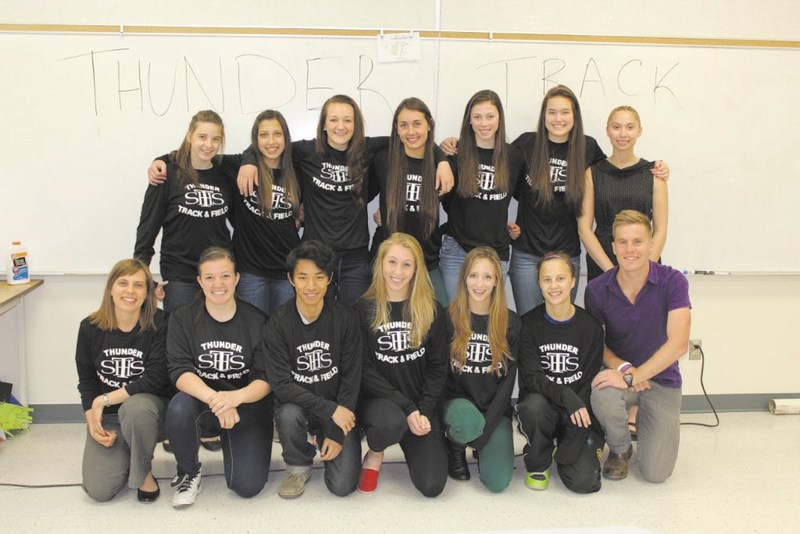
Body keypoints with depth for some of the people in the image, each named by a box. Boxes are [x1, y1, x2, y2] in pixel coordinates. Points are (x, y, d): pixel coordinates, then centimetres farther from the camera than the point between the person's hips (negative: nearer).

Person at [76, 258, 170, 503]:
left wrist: (104, 400, -18)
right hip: (105, 418, 3)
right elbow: (86, 381, 5)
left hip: (147, 407, -2)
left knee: (134, 407, -39)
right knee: (99, 490, -15)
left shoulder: (159, 324, -13)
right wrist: (93, 423, -7)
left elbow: (155, 379, -19)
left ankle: (144, 473, -11)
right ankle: (123, 454, 20)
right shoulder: (90, 327, -3)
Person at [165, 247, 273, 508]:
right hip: (201, 400, 1)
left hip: (248, 405, 0)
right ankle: (189, 472, -5)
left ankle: (226, 439, 19)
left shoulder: (257, 320, -7)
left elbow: (267, 379, -10)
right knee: (179, 407, -34)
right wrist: (214, 399, -36)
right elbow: (180, 372, -16)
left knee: (247, 486, -15)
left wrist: (236, 397, -32)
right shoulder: (183, 318, -5)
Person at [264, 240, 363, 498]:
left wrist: (336, 433, -11)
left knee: (342, 486, -13)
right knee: (288, 414, -36)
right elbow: (282, 384, -17)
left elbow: (351, 379, -7)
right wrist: (330, 409, -25)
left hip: (339, 411, 1)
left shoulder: (346, 319, -9)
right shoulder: (278, 324, -12)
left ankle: (327, 443, 21)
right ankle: (298, 467, -3)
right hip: (296, 403, 0)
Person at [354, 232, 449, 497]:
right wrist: (407, 408, -17)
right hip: (376, 399, -2)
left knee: (431, 485, -13)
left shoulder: (432, 311, 1)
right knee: (392, 422, -38)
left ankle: (413, 442, 22)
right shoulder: (364, 309, -5)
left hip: (422, 404, 2)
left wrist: (423, 412, -13)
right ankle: (374, 454, 0)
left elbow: (438, 368, 1)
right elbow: (364, 370, -8)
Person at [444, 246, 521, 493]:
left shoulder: (511, 323, -1)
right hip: (457, 401, -1)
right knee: (469, 423, -37)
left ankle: (480, 443, 18)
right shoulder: (449, 318, -4)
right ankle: (455, 446, 1)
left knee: (498, 482, -17)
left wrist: (486, 427, -12)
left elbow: (508, 380, -2)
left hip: (495, 409, 1)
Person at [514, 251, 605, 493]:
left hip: (579, 410, 0)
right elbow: (531, 378, -14)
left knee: (583, 482, -19)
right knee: (534, 405, -36)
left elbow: (590, 382, -4)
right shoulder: (528, 324, -5)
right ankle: (538, 464, -5)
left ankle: (564, 453, 18)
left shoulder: (590, 326, -3)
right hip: (542, 406, 0)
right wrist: (566, 396, -31)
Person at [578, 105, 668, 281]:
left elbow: (660, 230, 2)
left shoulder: (654, 173, 3)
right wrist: (612, 271, -10)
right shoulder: (592, 173, 2)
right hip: (601, 266, 0)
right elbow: (584, 229, -2)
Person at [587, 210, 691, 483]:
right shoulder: (598, 289, -11)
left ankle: (643, 418, 25)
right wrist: (623, 367, -19)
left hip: (661, 378, -1)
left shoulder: (672, 281, -17)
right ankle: (619, 449, -1)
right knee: (603, 398, -37)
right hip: (619, 371, 1)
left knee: (655, 473, -10)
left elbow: (678, 343, -24)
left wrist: (633, 377, -30)